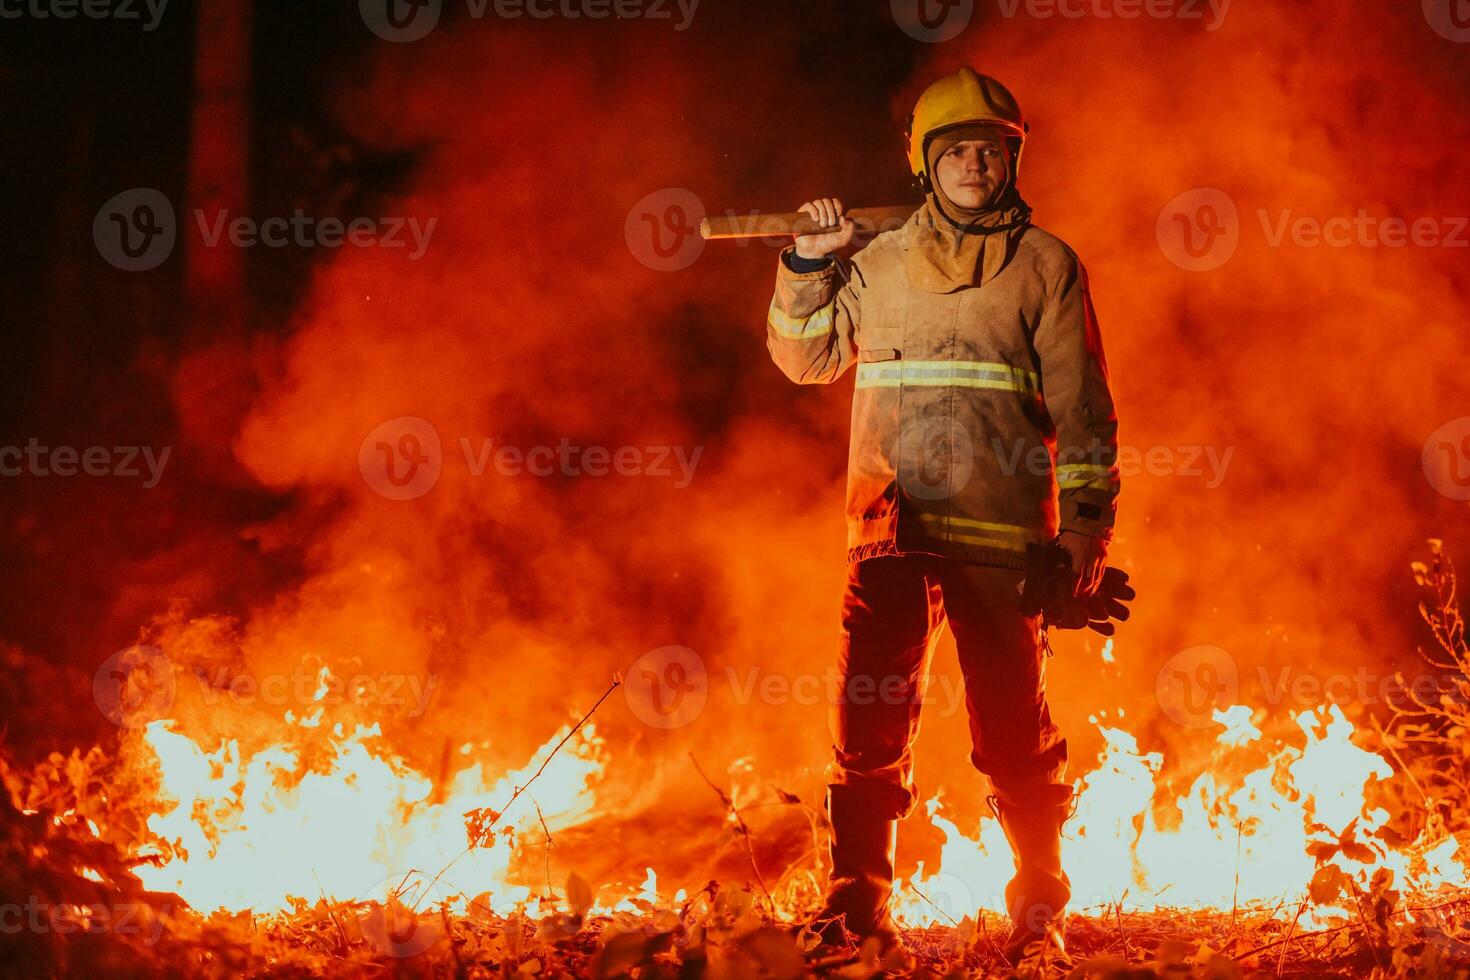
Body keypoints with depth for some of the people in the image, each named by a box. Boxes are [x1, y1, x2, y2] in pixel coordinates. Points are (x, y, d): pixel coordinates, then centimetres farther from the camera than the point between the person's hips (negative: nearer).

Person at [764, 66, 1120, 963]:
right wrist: (809, 265, 9)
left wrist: (1086, 523, -3)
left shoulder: (1047, 266, 7)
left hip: (1000, 529, -2)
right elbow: (806, 356, 23)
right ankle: (857, 901, 2)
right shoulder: (879, 263, 14)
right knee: (870, 718, -6)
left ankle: (1040, 907, 17)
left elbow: (1082, 407, 5)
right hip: (891, 527, 2)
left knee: (1015, 727, 2)